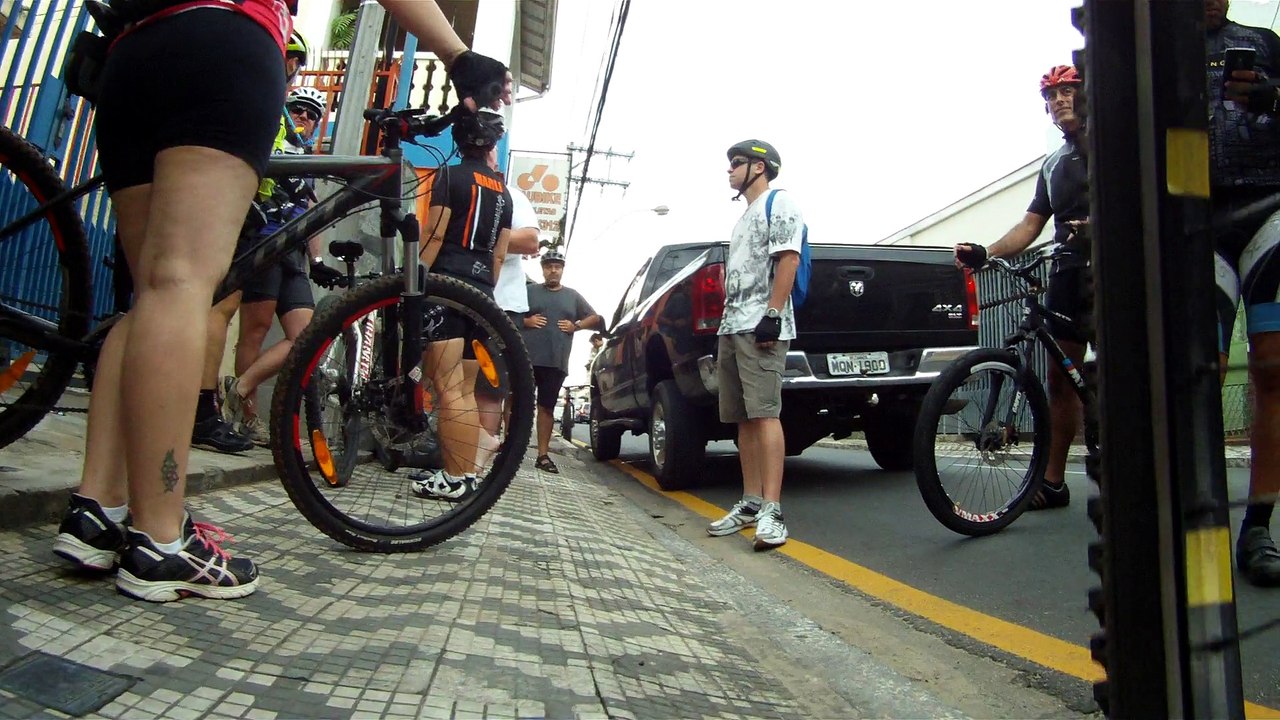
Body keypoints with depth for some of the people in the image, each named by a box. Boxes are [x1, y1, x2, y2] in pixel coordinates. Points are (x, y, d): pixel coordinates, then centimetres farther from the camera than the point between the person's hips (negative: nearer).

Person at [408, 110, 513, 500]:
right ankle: (466, 472, 11)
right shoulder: (504, 191, 18)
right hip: (481, 292, 7)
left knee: (448, 388, -10)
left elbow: (434, 235, -9)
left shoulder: (451, 176, 0)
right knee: (465, 390, 10)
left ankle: (455, 479, -12)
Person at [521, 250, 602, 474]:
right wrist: (525, 321, -8)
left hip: (556, 363, 2)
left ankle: (543, 455, 8)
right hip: (526, 359, -1)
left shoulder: (573, 296, 14)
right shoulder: (529, 290, 9)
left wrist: (576, 325, 1)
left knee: (547, 408, 5)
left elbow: (596, 319, 16)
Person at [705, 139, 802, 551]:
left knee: (765, 414, -16)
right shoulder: (745, 216, 29)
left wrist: (772, 314, -20)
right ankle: (751, 502, 11)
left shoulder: (779, 202, 2)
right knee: (743, 419, 7)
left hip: (760, 327, -9)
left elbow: (789, 259, -11)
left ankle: (772, 511, -19)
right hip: (732, 327, 10)